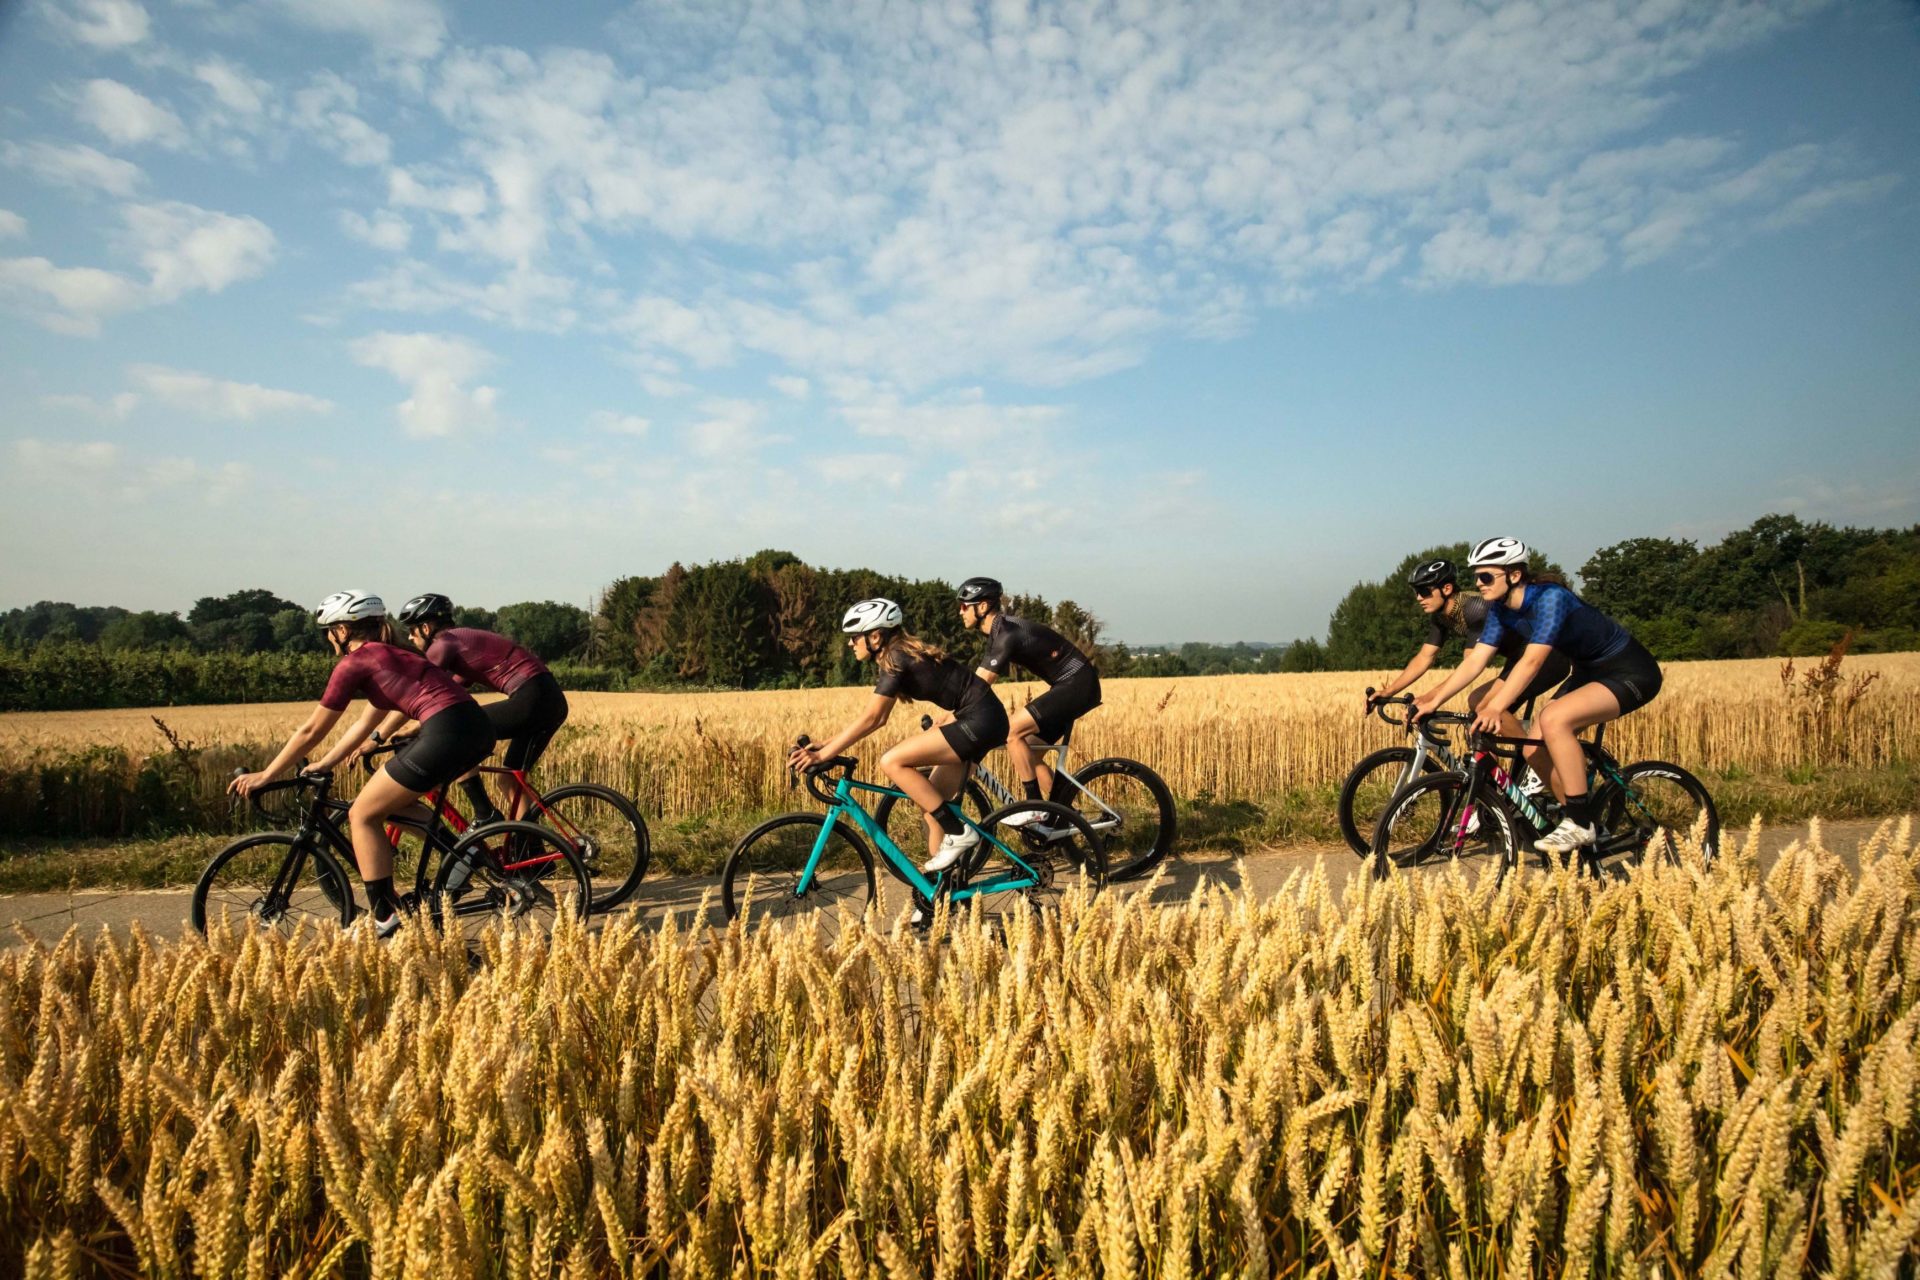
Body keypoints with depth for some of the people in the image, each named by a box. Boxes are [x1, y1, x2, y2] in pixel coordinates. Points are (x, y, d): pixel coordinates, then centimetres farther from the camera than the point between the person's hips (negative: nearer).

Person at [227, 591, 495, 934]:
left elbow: (311, 731, 10)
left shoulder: (354, 663, 4)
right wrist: (323, 765, 37)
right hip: (478, 726, 9)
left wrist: (265, 776, 20)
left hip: (446, 732, -9)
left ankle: (386, 921, 7)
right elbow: (367, 722, 34)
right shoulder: (391, 654, 28)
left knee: (363, 815, 7)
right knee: (394, 802, 28)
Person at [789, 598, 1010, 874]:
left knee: (892, 762, -16)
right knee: (931, 801, 9)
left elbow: (869, 719, -19)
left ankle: (958, 832, -11)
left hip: (980, 720, -10)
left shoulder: (897, 659, -14)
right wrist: (826, 743, 12)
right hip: (978, 719, 10)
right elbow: (877, 718, 16)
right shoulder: (898, 656, 14)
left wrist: (822, 755, -17)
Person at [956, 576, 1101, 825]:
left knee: (1011, 731, -17)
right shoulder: (999, 632, 10)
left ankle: (1035, 808, -10)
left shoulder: (1007, 634, -21)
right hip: (1069, 686, 10)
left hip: (1077, 685, -10)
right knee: (1029, 751, 8)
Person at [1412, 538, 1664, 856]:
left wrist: (1494, 709, -46)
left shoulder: (1550, 598, -28)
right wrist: (1434, 700, -16)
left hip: (1631, 673, -8)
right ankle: (1578, 822, 16)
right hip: (1589, 671, 9)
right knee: (1534, 748, -4)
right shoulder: (1501, 609, -4)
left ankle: (1580, 825, -19)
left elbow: (1531, 661, -38)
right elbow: (1475, 660, -7)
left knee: (1554, 719, -30)